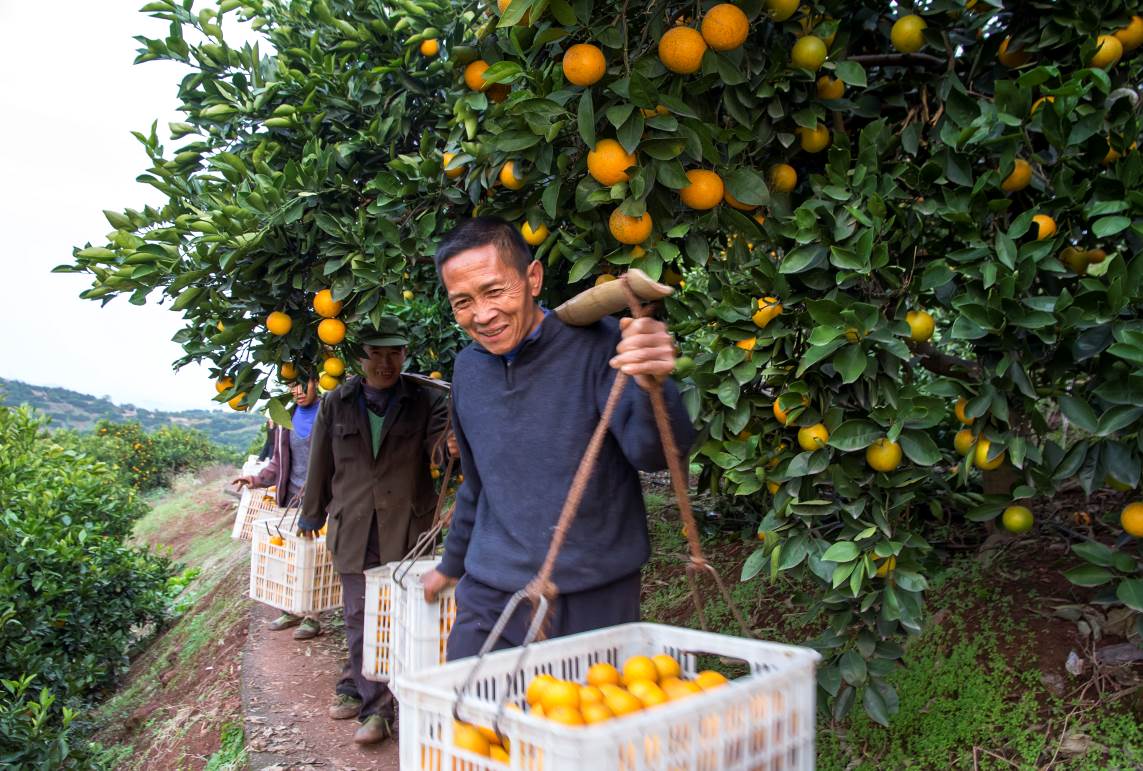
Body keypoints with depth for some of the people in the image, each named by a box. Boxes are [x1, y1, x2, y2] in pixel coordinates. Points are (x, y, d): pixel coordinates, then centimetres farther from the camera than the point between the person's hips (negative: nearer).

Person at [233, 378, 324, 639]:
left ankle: (312, 617, 6)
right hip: (292, 496, 5)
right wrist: (257, 479, 3)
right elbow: (279, 462, 19)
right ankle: (291, 611, 19)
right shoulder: (285, 418, 13)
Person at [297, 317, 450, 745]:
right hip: (352, 527, 2)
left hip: (406, 527, -1)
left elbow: (442, 440, -12)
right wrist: (311, 515, 20)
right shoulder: (337, 403, 7)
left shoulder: (426, 400, 1)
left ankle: (356, 686, 23)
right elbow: (320, 464, 13)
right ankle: (375, 705, 18)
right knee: (360, 616, 5)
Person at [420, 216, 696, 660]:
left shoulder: (597, 345, -11)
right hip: (490, 599, 4)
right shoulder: (468, 369, 7)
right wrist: (452, 564, 29)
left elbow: (652, 454, -23)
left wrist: (651, 387, -43)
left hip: (593, 601, -4)